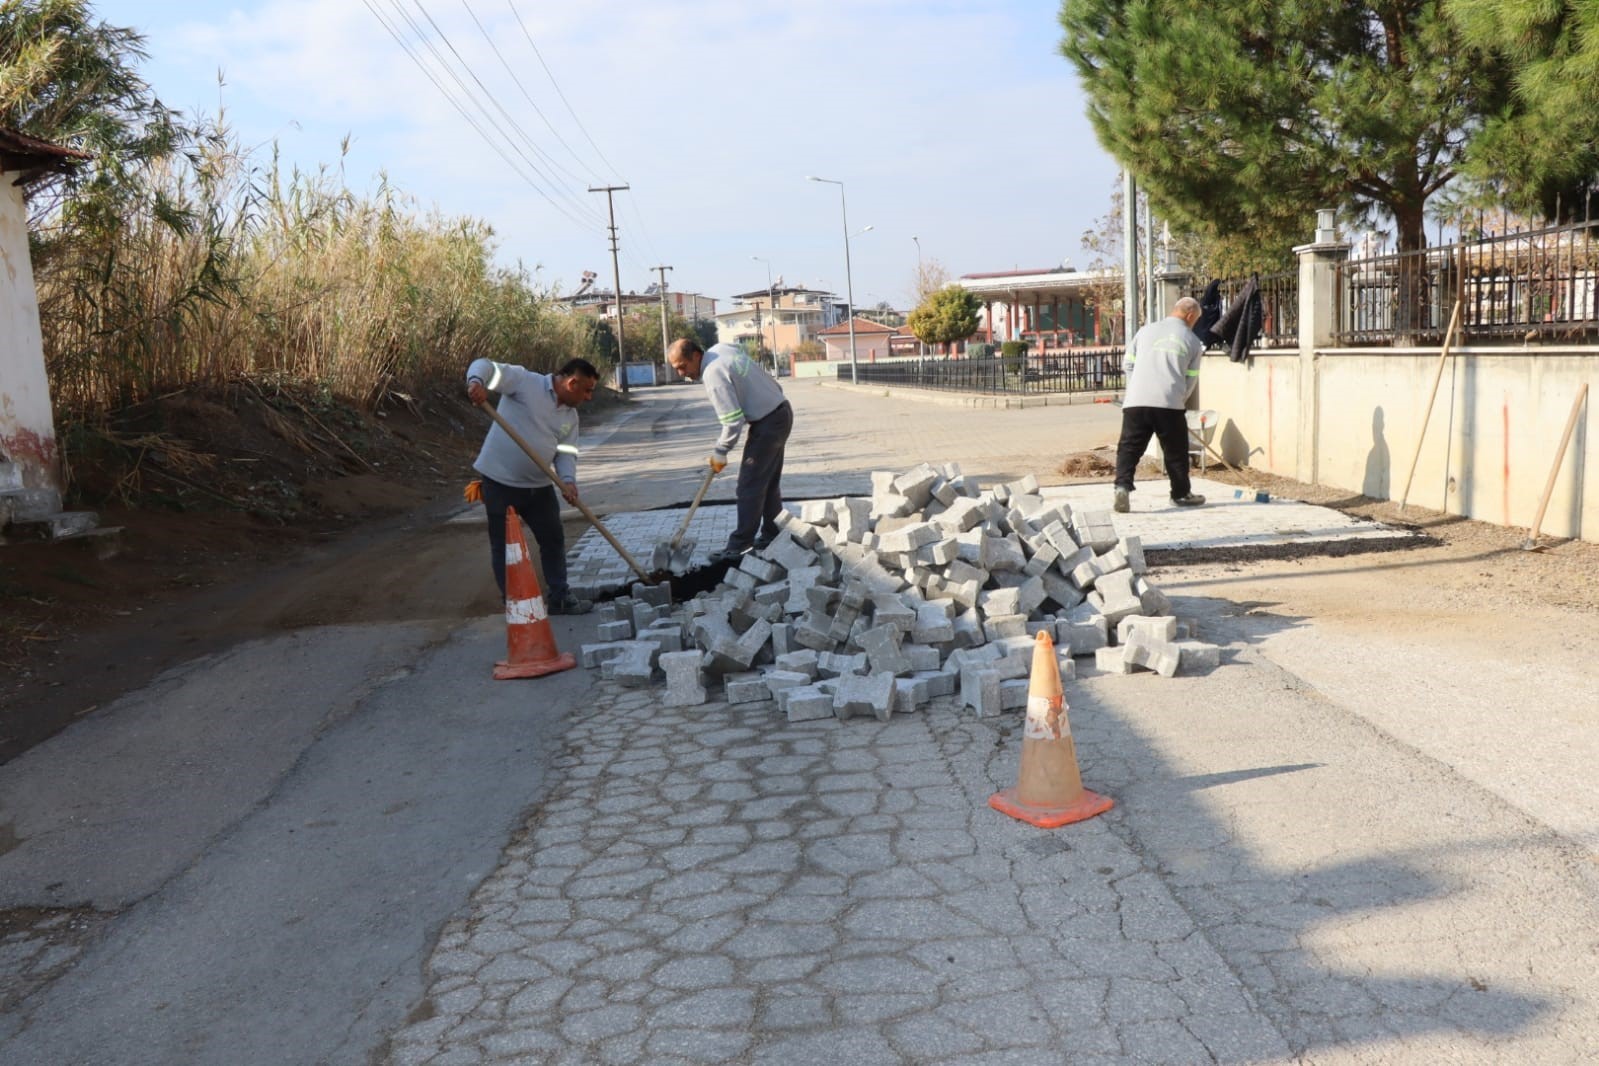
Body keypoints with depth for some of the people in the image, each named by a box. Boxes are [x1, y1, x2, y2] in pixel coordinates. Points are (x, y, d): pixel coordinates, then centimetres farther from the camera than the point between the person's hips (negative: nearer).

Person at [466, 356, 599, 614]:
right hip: (501, 481, -7)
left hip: (539, 485, 7)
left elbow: (566, 452, 6)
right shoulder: (524, 381, -11)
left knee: (553, 539, 13)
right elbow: (485, 366, -17)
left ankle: (559, 598, 26)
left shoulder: (570, 416, 9)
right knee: (504, 545, 3)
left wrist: (567, 480, -15)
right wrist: (476, 382, -42)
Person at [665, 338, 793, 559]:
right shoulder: (721, 349, 4)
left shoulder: (713, 375, -23)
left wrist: (719, 453, -12)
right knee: (770, 481, 16)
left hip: (767, 423, -10)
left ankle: (741, 543, 0)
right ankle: (772, 534, 23)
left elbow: (733, 421, -24)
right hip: (780, 411, 10)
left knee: (750, 485, -5)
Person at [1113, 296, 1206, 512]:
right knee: (1176, 451, 12)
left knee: (1129, 448, 3)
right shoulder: (1192, 341, 10)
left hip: (1136, 401, 1)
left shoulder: (1146, 330, 14)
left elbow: (1128, 364, 16)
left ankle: (1122, 486, -16)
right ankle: (1182, 494, 22)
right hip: (1169, 403, -1)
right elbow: (1191, 380, 10)